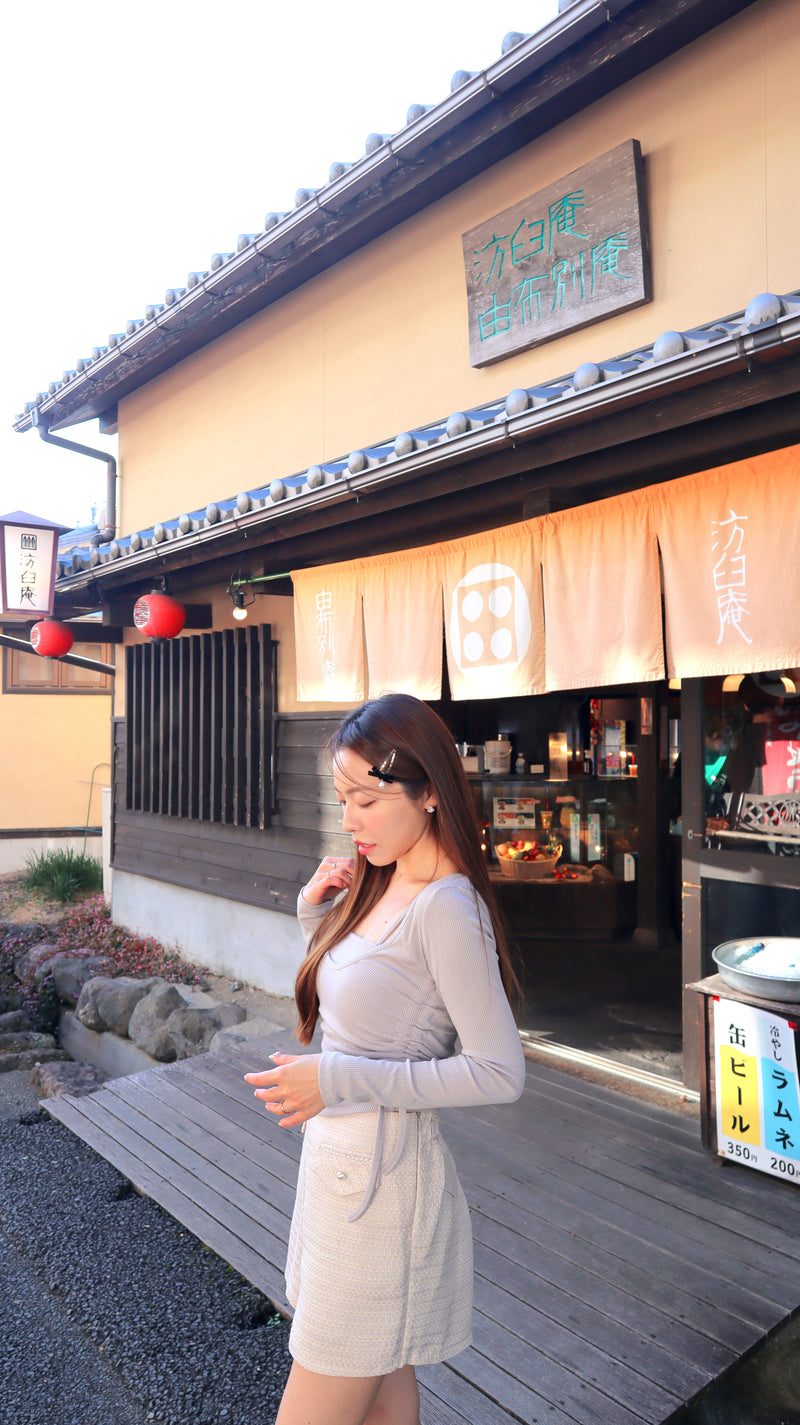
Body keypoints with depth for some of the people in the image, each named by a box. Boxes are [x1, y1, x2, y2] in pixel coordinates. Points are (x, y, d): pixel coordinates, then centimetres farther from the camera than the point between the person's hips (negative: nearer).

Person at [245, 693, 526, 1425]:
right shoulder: (380, 885, 3)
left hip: (382, 1179, -8)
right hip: (340, 1167, 8)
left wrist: (340, 1080, -24)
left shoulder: (446, 909, -23)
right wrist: (317, 914, -1)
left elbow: (500, 1074, -22)